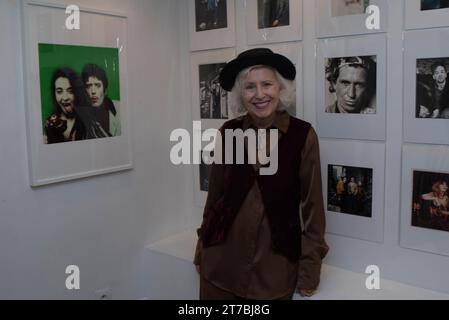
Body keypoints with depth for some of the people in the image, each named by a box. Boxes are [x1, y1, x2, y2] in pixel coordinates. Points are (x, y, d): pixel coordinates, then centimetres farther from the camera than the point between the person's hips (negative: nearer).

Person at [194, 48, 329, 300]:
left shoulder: (303, 135, -10)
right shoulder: (228, 132, -4)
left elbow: (312, 204, -6)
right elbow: (215, 195, 5)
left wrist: (310, 269, -5)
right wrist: (202, 250, 10)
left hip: (275, 266, -2)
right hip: (222, 261, 2)